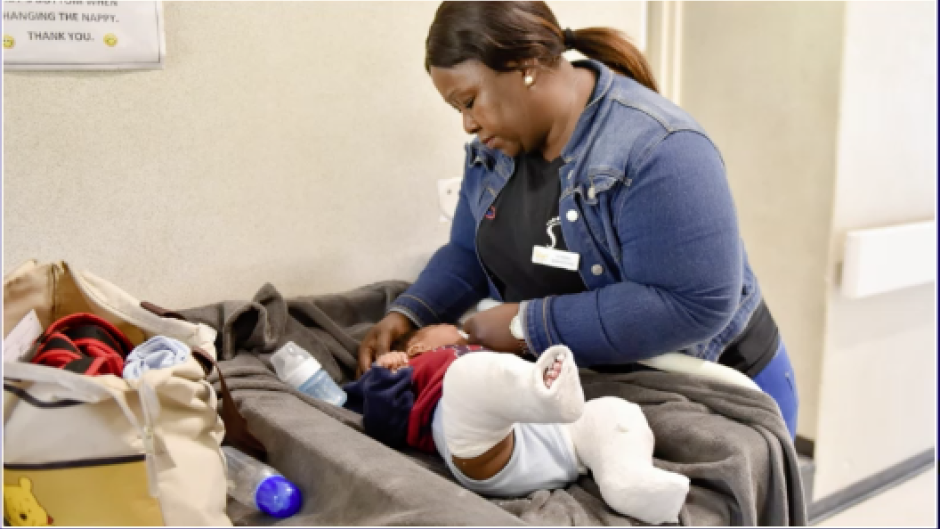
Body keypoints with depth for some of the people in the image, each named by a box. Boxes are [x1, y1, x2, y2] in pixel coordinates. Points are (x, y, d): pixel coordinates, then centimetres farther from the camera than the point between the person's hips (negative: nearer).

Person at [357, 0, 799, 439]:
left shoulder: (657, 149, -28)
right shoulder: (494, 147, -3)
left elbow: (694, 305, -32)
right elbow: (469, 252, 7)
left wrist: (529, 325, -29)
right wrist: (406, 316, -11)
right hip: (594, 386, 6)